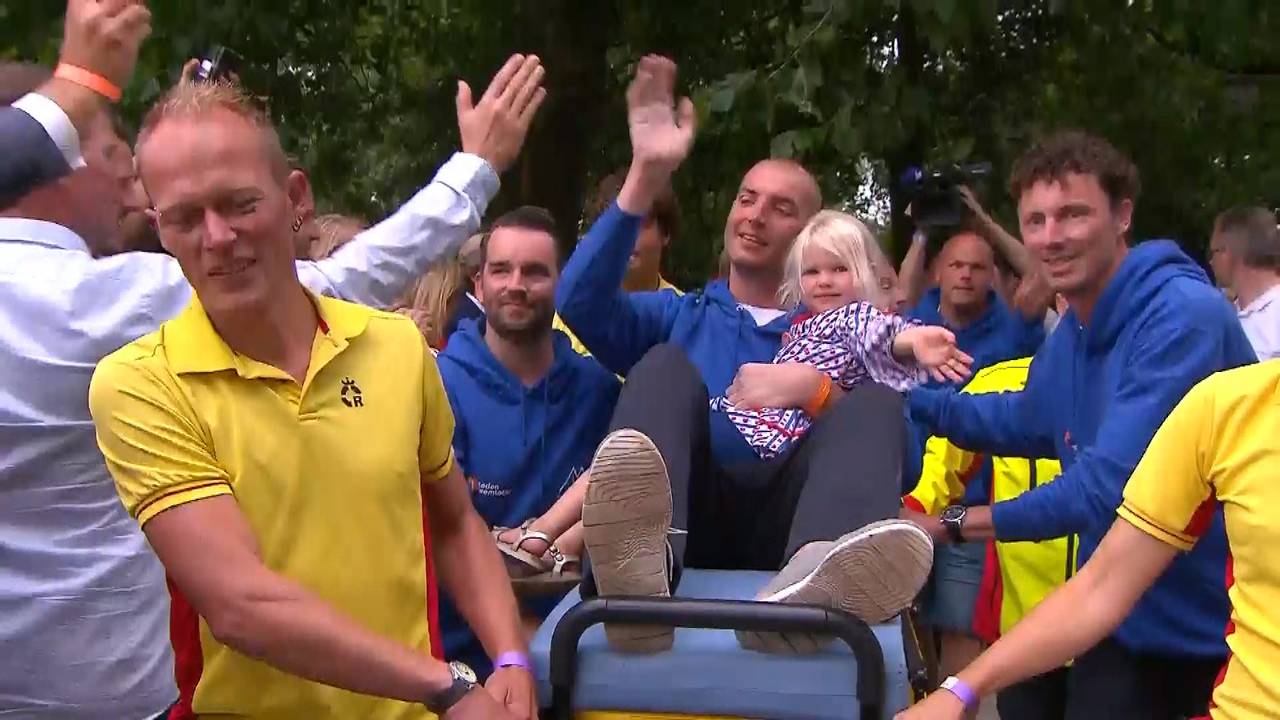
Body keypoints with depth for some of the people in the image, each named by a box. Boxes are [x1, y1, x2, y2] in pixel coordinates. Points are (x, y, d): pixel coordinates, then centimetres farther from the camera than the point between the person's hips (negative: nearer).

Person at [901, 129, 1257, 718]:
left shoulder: (1183, 315, -26)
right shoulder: (1072, 331, 4)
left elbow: (1108, 485, -31)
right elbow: (1026, 421, 23)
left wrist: (951, 524, -24)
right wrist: (901, 392, 12)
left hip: (1219, 622, -7)